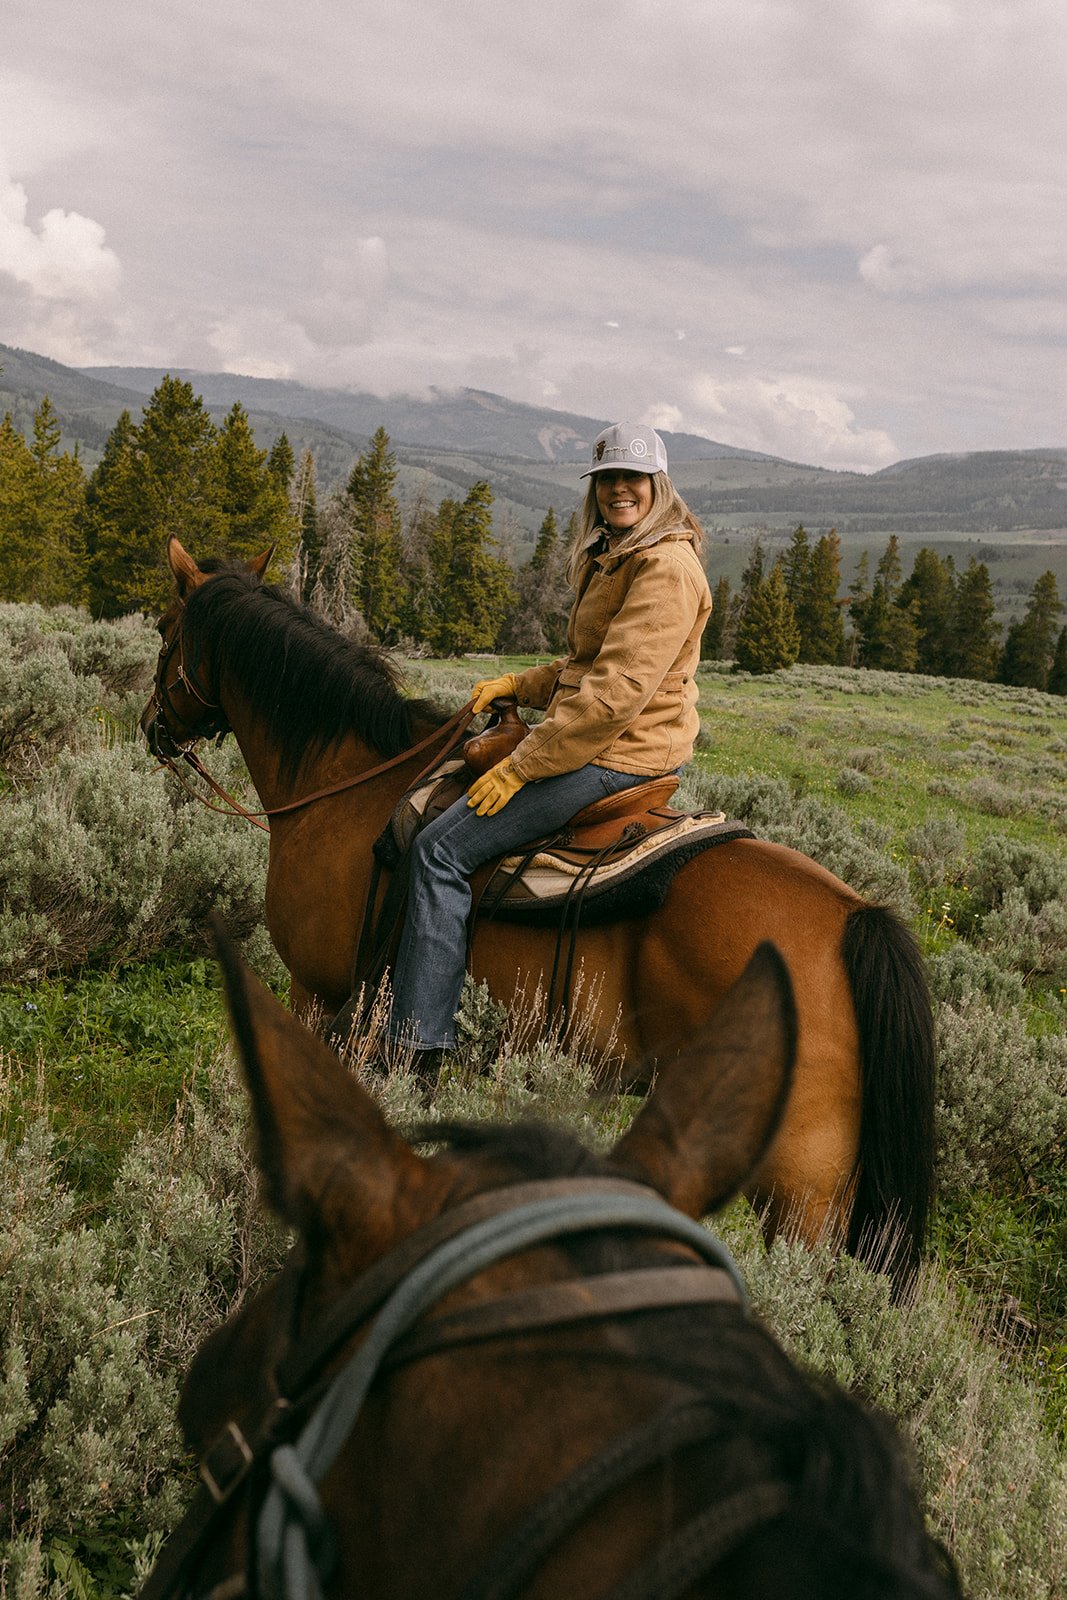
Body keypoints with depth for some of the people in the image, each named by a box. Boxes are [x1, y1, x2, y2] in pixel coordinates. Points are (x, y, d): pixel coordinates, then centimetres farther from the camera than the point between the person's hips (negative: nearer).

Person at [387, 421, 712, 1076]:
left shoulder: (666, 567, -17)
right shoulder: (612, 559, 16)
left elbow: (618, 691, -25)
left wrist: (521, 766, -22)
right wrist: (518, 686, 10)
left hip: (618, 755, -11)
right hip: (600, 743, 11)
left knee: (443, 849, -15)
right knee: (428, 812, 21)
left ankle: (419, 1044, -13)